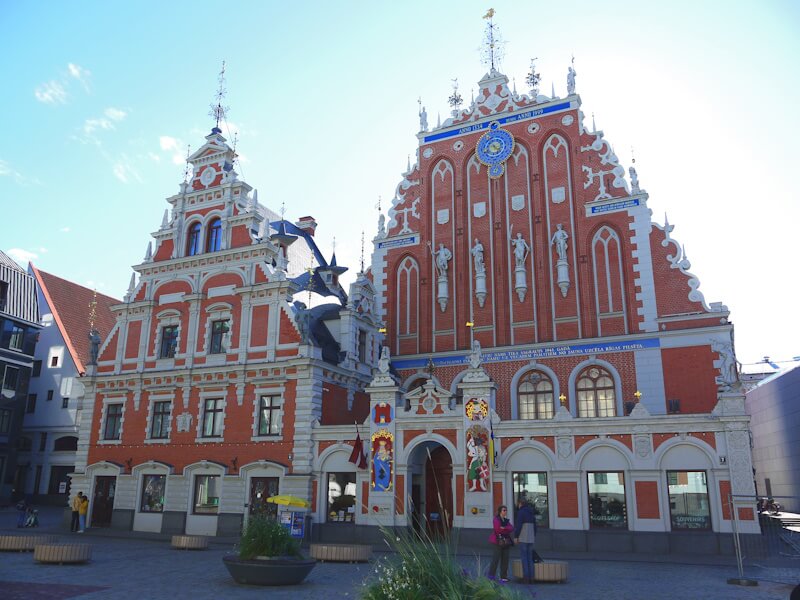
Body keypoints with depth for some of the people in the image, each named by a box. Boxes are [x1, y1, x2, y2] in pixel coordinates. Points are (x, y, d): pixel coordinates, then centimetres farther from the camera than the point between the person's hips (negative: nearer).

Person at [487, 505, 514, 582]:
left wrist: (504, 528, -15)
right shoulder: (496, 519, -2)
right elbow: (498, 529, -16)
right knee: (496, 558, -9)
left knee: (505, 559, 3)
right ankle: (491, 575, -1)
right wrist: (507, 530, -6)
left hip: (506, 541, 7)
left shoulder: (506, 520, 19)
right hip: (499, 541, -6)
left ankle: (503, 576, 9)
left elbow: (512, 528, 2)